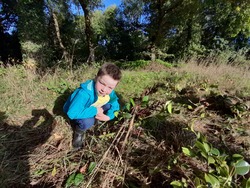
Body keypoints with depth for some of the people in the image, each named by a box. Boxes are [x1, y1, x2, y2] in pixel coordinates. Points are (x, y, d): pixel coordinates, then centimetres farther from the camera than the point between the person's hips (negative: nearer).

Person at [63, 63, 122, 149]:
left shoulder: (110, 92, -21)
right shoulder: (84, 93, -41)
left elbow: (115, 105, -7)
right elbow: (72, 113, -44)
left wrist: (108, 116, -24)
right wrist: (94, 111, -38)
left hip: (94, 110, 6)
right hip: (77, 114, -5)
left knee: (109, 105, -13)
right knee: (87, 122, -34)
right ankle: (79, 132, 1)